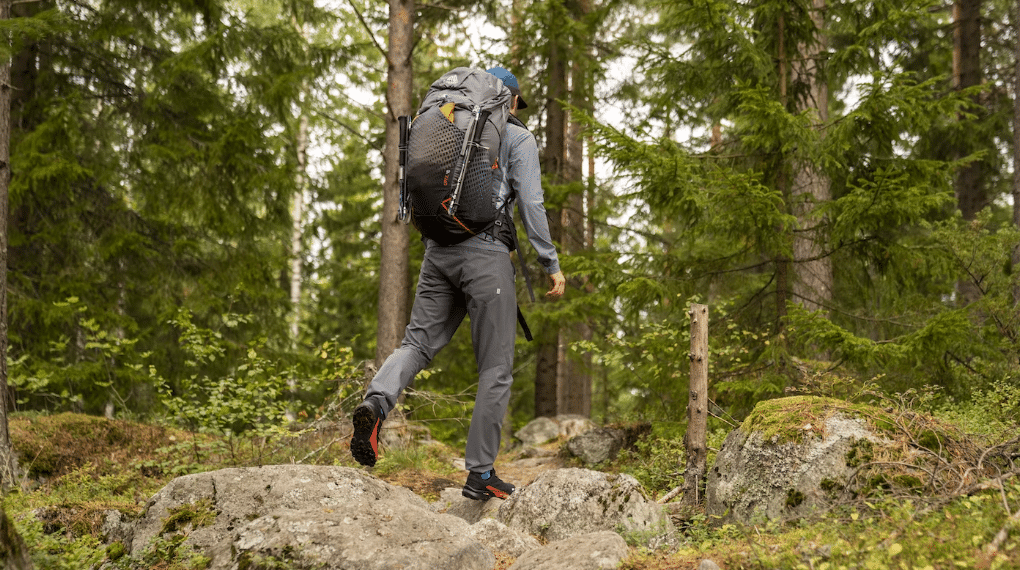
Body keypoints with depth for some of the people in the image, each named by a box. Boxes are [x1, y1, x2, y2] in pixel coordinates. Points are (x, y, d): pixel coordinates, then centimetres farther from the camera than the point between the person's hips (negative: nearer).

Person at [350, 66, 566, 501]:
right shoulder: (519, 139, 4)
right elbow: (531, 203, -7)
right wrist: (551, 264, -5)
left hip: (439, 249, 5)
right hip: (486, 253, -5)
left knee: (418, 342, 4)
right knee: (496, 367, 0)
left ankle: (376, 403, -28)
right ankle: (480, 473, -1)